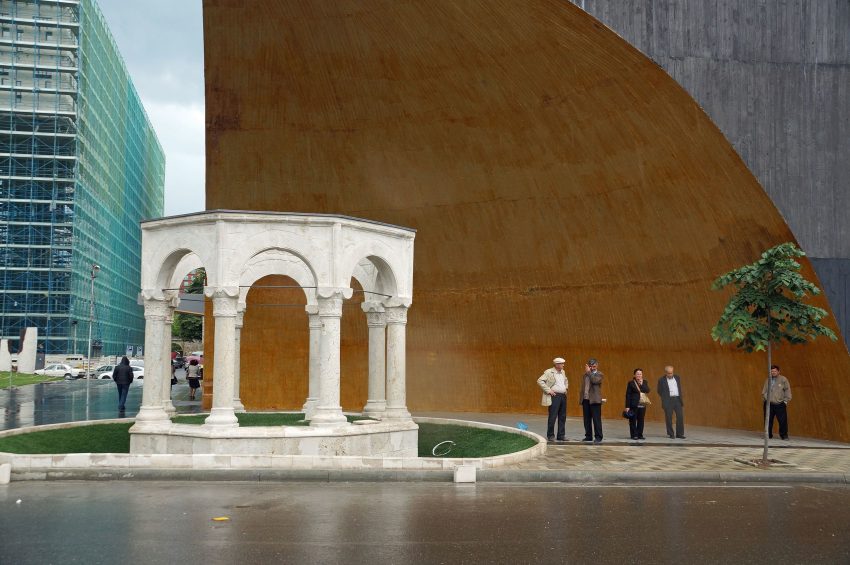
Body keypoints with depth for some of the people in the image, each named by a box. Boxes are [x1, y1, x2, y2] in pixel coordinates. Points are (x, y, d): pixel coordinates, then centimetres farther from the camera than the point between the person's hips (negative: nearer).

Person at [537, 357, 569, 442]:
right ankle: (550, 436, 3)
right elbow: (540, 381, -15)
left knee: (562, 417, 8)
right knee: (552, 417, -5)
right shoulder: (549, 372, -8)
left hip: (563, 396, 7)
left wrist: (566, 388, 18)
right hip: (554, 396, -7)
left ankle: (561, 435, 15)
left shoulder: (562, 372, 14)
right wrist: (548, 390, -16)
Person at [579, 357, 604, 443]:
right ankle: (588, 436, 16)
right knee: (587, 419, 9)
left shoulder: (599, 374, 1)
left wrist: (589, 372, -11)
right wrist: (581, 398, 12)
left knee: (596, 419, -5)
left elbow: (595, 380, -19)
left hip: (594, 400, -6)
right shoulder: (585, 375, 17)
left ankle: (598, 437, -2)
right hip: (585, 399, 6)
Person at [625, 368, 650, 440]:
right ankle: (634, 435, 5)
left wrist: (641, 384, -11)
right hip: (633, 405, -4)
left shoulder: (644, 382, 12)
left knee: (641, 420, 5)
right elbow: (628, 395, -3)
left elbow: (647, 390, -3)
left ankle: (640, 435, 12)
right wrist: (627, 406, -8)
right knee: (633, 420, -1)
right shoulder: (631, 383, -1)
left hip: (642, 405, 4)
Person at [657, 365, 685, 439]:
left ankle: (680, 434, 7)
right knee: (669, 418, -1)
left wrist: (680, 398, 12)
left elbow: (680, 388, 18)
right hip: (668, 401, -3)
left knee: (680, 417, -1)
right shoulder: (661, 380, -2)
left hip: (677, 399, 3)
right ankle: (670, 434, 9)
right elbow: (659, 391, 3)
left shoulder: (677, 377, 10)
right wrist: (665, 398, -1)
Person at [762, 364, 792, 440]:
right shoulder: (768, 380, 10)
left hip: (780, 405, -3)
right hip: (769, 404, 3)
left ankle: (784, 435, 5)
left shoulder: (783, 380, 0)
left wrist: (786, 400, -3)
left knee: (783, 421, -6)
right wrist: (765, 398, 7)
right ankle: (768, 434, 13)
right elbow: (764, 391, 17)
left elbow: (787, 390, 2)